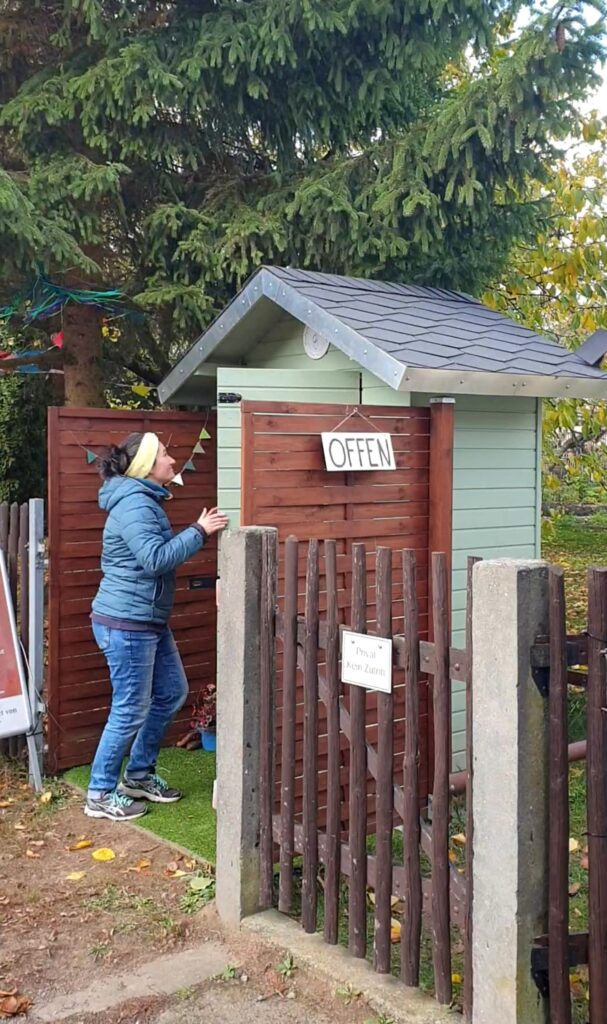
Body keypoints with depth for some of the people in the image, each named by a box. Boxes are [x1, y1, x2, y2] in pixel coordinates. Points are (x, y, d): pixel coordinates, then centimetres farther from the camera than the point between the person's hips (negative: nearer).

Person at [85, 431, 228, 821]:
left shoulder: (146, 501, 14)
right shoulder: (133, 504, -19)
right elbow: (156, 558, -27)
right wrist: (199, 531, -21)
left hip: (150, 621, 11)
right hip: (126, 623, -11)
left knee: (172, 692, 17)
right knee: (131, 710, -2)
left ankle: (139, 774, 30)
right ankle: (101, 794, 13)